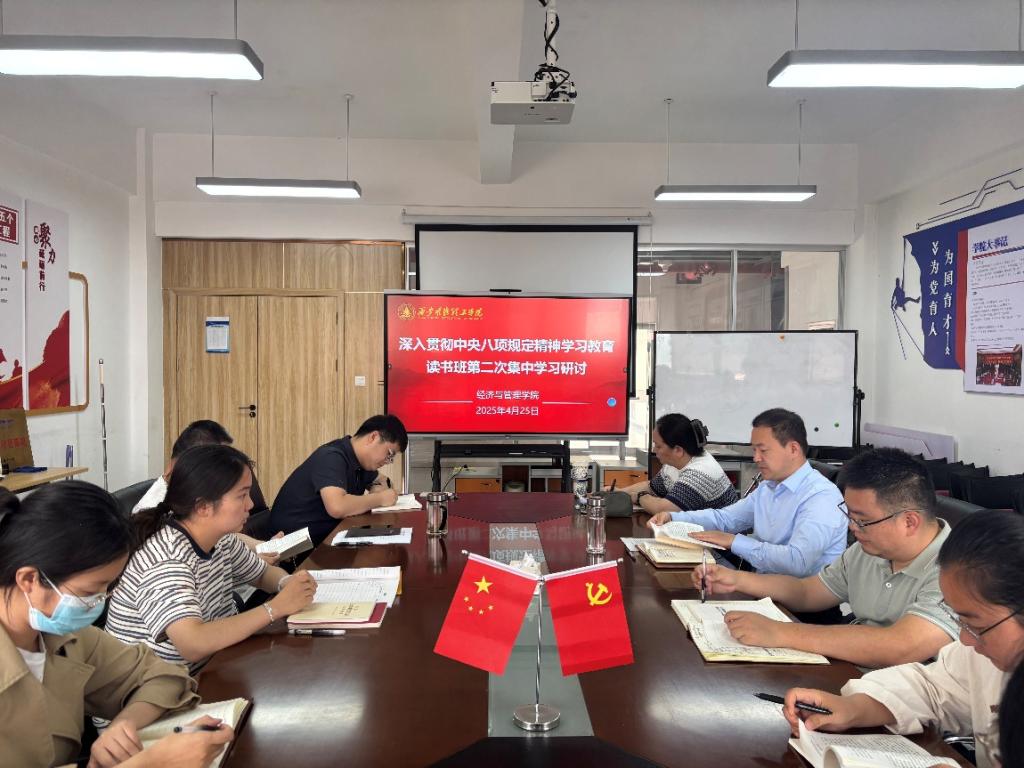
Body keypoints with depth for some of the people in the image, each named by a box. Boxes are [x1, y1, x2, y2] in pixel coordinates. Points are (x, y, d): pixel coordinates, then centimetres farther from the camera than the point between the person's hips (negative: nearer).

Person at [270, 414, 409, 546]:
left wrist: (380, 487, 1)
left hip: (328, 533, 8)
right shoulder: (332, 457, -20)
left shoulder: (359, 460, 6)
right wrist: (379, 498, -21)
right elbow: (337, 507, -35)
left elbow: (380, 479, 25)